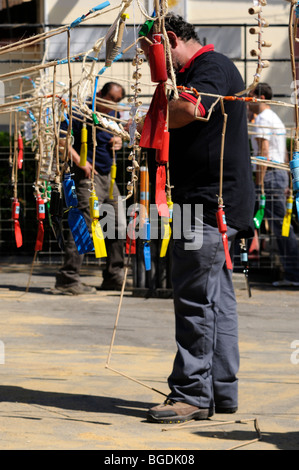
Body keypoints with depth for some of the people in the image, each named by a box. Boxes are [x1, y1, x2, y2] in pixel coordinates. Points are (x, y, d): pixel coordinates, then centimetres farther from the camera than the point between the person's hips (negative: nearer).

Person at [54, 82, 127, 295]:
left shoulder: (111, 115, 14)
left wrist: (118, 142, 7)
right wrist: (81, 162, -24)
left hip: (108, 177, 9)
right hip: (89, 175, -9)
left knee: (119, 225, 12)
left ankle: (114, 277, 21)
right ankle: (67, 279, -12)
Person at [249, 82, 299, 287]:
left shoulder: (262, 119, -9)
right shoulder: (276, 118, 22)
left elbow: (263, 152, -17)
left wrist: (260, 183, -19)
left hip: (270, 173, -10)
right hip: (281, 173, 10)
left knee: (279, 224, -7)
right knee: (282, 224, 8)